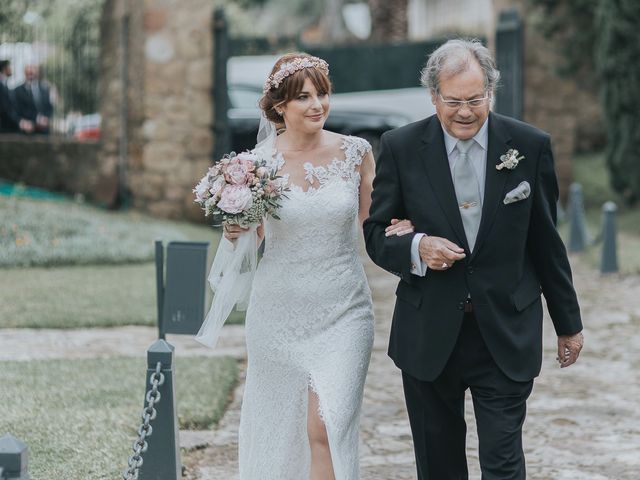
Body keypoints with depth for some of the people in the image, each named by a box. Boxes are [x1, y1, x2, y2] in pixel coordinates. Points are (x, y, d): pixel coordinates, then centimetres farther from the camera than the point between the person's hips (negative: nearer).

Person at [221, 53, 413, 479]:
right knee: (278, 427, 10)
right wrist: (235, 232, -12)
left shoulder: (356, 153, -1)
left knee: (327, 428, -10)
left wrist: (400, 228, -11)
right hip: (279, 312, 1)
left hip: (343, 312, -1)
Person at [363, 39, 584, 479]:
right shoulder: (401, 148, -3)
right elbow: (375, 232, 3)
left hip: (506, 336, -1)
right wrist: (416, 248, -19)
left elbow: (546, 242, 7)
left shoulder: (530, 146, -2)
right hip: (429, 338, 1)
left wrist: (568, 323, 13)